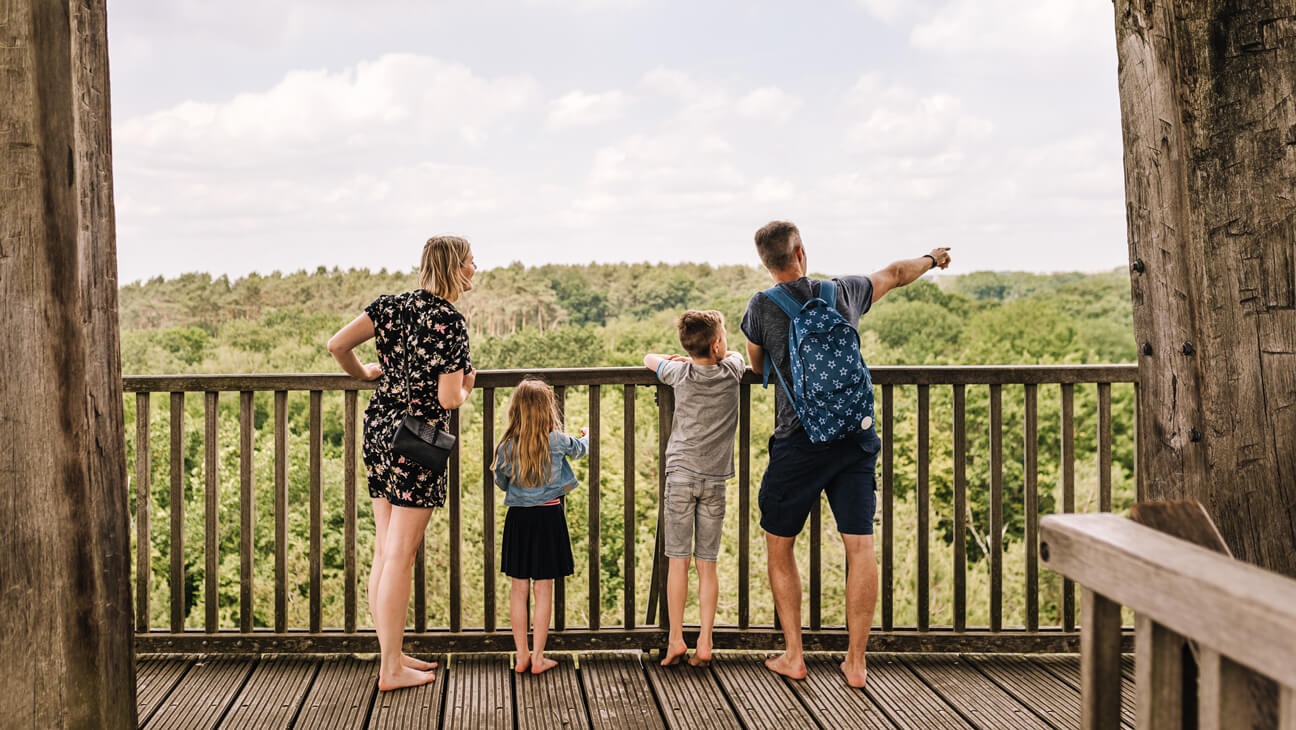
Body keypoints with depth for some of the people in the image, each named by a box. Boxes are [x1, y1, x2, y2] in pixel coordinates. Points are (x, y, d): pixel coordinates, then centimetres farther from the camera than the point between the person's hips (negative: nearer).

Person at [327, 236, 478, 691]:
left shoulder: (394, 304, 6)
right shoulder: (451, 322, -13)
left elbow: (337, 345, 0)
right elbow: (448, 399, -18)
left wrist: (364, 374, 18)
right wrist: (466, 390, 5)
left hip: (378, 428, 7)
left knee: (384, 552, 13)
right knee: (400, 556, -1)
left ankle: (393, 654, 23)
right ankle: (392, 669, 7)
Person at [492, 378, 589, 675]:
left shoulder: (506, 446, -5)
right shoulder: (557, 441, -9)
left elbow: (502, 483, 9)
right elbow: (580, 448, 14)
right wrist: (587, 436, 36)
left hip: (517, 517, 2)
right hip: (548, 517, -2)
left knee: (519, 588, 9)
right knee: (543, 589, 4)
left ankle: (521, 655, 14)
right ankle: (538, 657, 8)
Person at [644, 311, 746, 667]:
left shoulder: (680, 374, -2)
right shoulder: (731, 371, -1)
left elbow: (649, 359, 18)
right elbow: (737, 355, 24)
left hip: (681, 473, 0)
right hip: (714, 478, 1)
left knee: (678, 561, 1)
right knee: (707, 565, 4)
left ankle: (676, 639, 2)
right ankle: (704, 643, 3)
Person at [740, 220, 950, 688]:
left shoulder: (761, 307, -3)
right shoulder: (843, 293, 6)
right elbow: (894, 274, 26)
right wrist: (932, 258, 45)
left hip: (798, 441, -2)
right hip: (856, 436, 3)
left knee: (778, 545, 12)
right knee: (861, 548, 5)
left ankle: (793, 655, 14)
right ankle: (856, 662, 8)